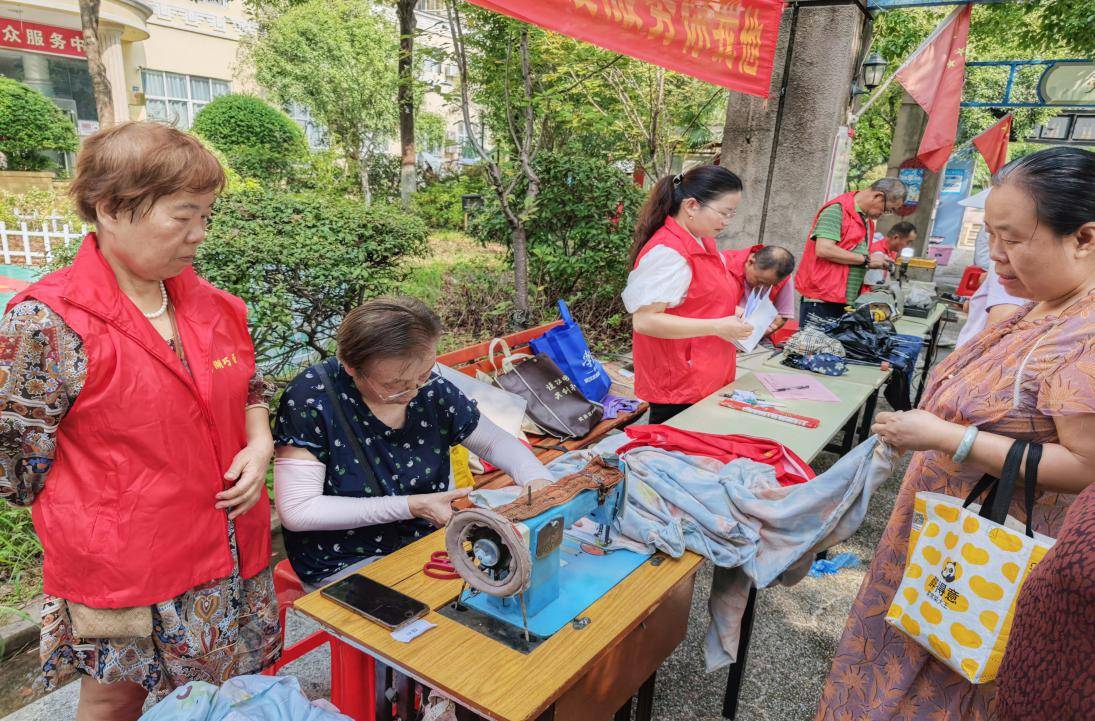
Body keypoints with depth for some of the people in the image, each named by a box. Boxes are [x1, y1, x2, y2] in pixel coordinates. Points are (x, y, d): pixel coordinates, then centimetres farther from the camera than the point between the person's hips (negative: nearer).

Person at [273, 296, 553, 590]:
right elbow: (296, 510, -20)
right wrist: (410, 507, -22)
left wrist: (538, 479, -15)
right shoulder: (312, 397, -20)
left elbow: (495, 441, 7)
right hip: (346, 564, -4)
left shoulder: (432, 389, -7)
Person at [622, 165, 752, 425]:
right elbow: (644, 320, -24)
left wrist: (739, 316, 7)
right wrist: (717, 327, -24)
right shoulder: (667, 252, -20)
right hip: (679, 388, -9)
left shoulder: (705, 243, 10)